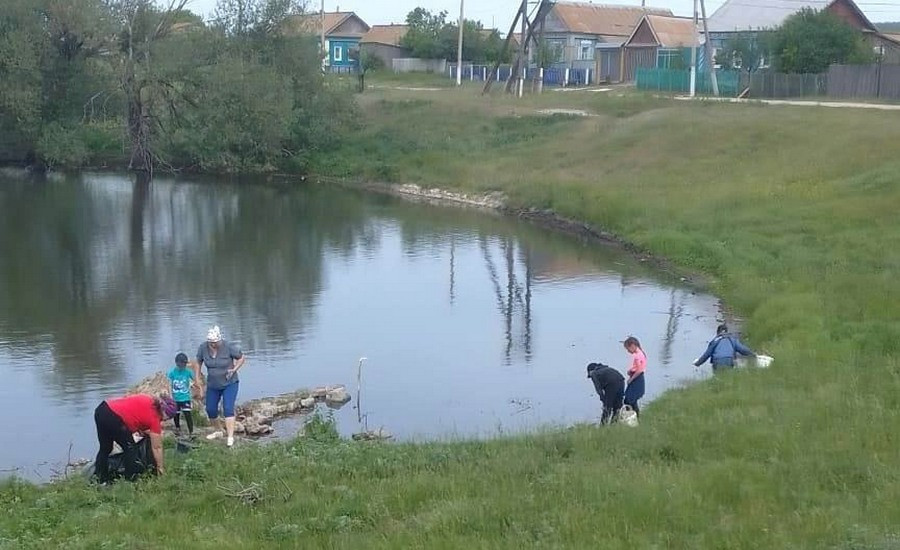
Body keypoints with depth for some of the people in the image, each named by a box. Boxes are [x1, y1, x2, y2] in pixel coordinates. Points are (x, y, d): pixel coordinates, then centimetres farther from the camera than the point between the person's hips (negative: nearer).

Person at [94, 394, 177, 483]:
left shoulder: (149, 399, 17)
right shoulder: (154, 418, 0)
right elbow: (157, 448, 8)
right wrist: (160, 467, 19)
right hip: (113, 418, -8)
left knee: (105, 448, 22)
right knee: (130, 449, 12)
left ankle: (101, 479, 29)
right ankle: (131, 479, 17)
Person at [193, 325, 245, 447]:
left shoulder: (228, 347, -22)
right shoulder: (203, 348, -13)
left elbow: (241, 358, -7)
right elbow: (198, 363, 4)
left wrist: (234, 369, -19)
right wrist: (197, 379, 1)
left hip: (230, 383, -4)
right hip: (212, 385, 4)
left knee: (228, 409, -16)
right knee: (210, 409, 11)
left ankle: (230, 437, -18)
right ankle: (219, 431, 36)